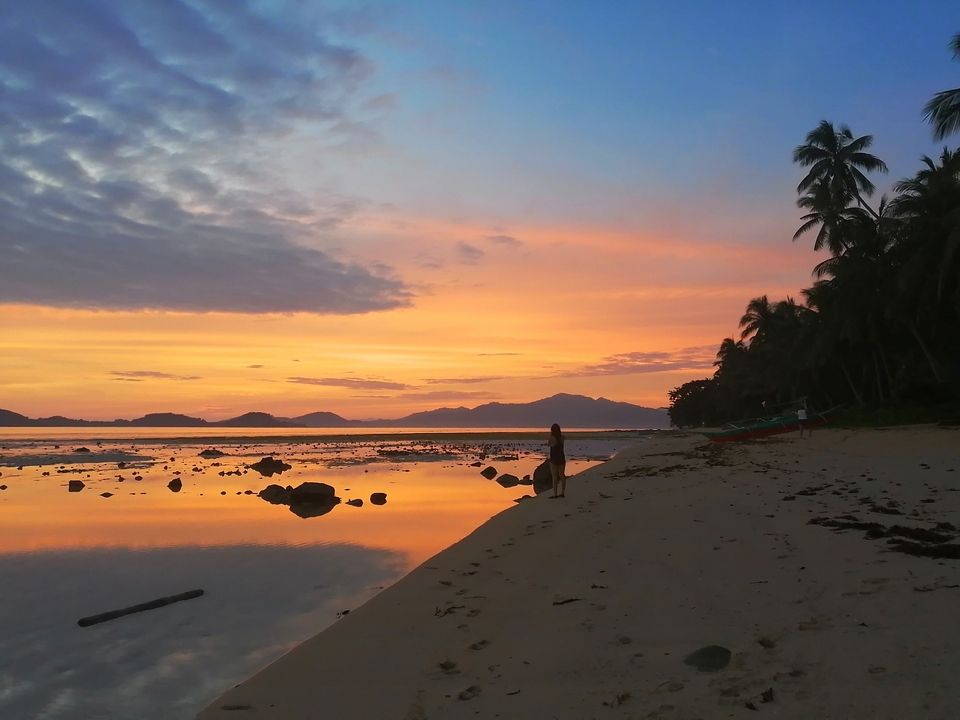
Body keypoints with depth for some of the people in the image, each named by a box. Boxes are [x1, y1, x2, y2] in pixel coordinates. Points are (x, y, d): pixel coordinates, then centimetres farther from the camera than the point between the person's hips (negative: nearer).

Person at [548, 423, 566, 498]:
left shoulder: (552, 437, -14)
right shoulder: (562, 437, -2)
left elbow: (548, 444, 5)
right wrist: (558, 433, 15)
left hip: (554, 459, -4)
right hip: (562, 459, 4)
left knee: (555, 477, -2)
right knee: (562, 476, 14)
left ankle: (555, 494, -4)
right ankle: (562, 493, 18)